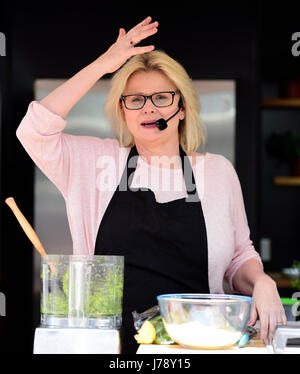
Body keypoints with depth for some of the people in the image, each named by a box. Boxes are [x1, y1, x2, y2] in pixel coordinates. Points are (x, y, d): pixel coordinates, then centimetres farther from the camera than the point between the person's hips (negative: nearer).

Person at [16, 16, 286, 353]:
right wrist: (102, 66, -6)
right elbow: (35, 132, -8)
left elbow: (239, 257, 18)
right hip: (109, 344, -3)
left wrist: (261, 284, -5)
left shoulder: (217, 170, 12)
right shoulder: (95, 161, 7)